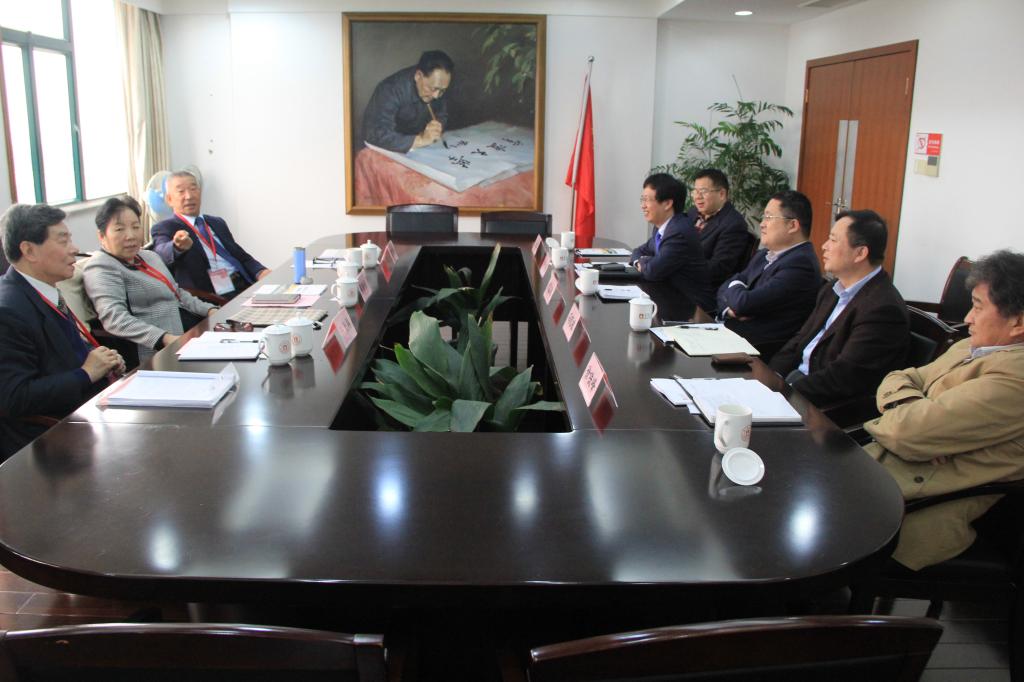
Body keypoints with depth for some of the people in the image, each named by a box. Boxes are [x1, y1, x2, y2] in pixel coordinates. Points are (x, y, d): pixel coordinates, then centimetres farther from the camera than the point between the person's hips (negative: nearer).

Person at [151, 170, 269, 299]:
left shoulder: (218, 223, 25)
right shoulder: (164, 228, 6)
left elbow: (242, 256, 22)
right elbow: (162, 253, -15)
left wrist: (261, 273, -1)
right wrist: (178, 246, -40)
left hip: (246, 287, 6)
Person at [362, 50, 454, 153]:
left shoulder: (437, 85, -10)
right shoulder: (391, 90, -28)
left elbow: (442, 116, 3)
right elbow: (377, 136, -38)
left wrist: (433, 132, -18)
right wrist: (421, 140, -42)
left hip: (416, 152, 3)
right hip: (389, 152, -3)